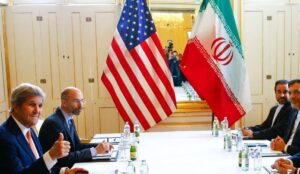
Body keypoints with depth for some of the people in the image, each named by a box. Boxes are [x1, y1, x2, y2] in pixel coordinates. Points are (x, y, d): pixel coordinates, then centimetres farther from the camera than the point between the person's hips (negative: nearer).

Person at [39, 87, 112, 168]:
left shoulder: (69, 120, 7)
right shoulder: (53, 122, -20)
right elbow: (65, 157, -22)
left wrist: (98, 146, -5)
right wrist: (95, 150, -21)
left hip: (66, 166, 8)